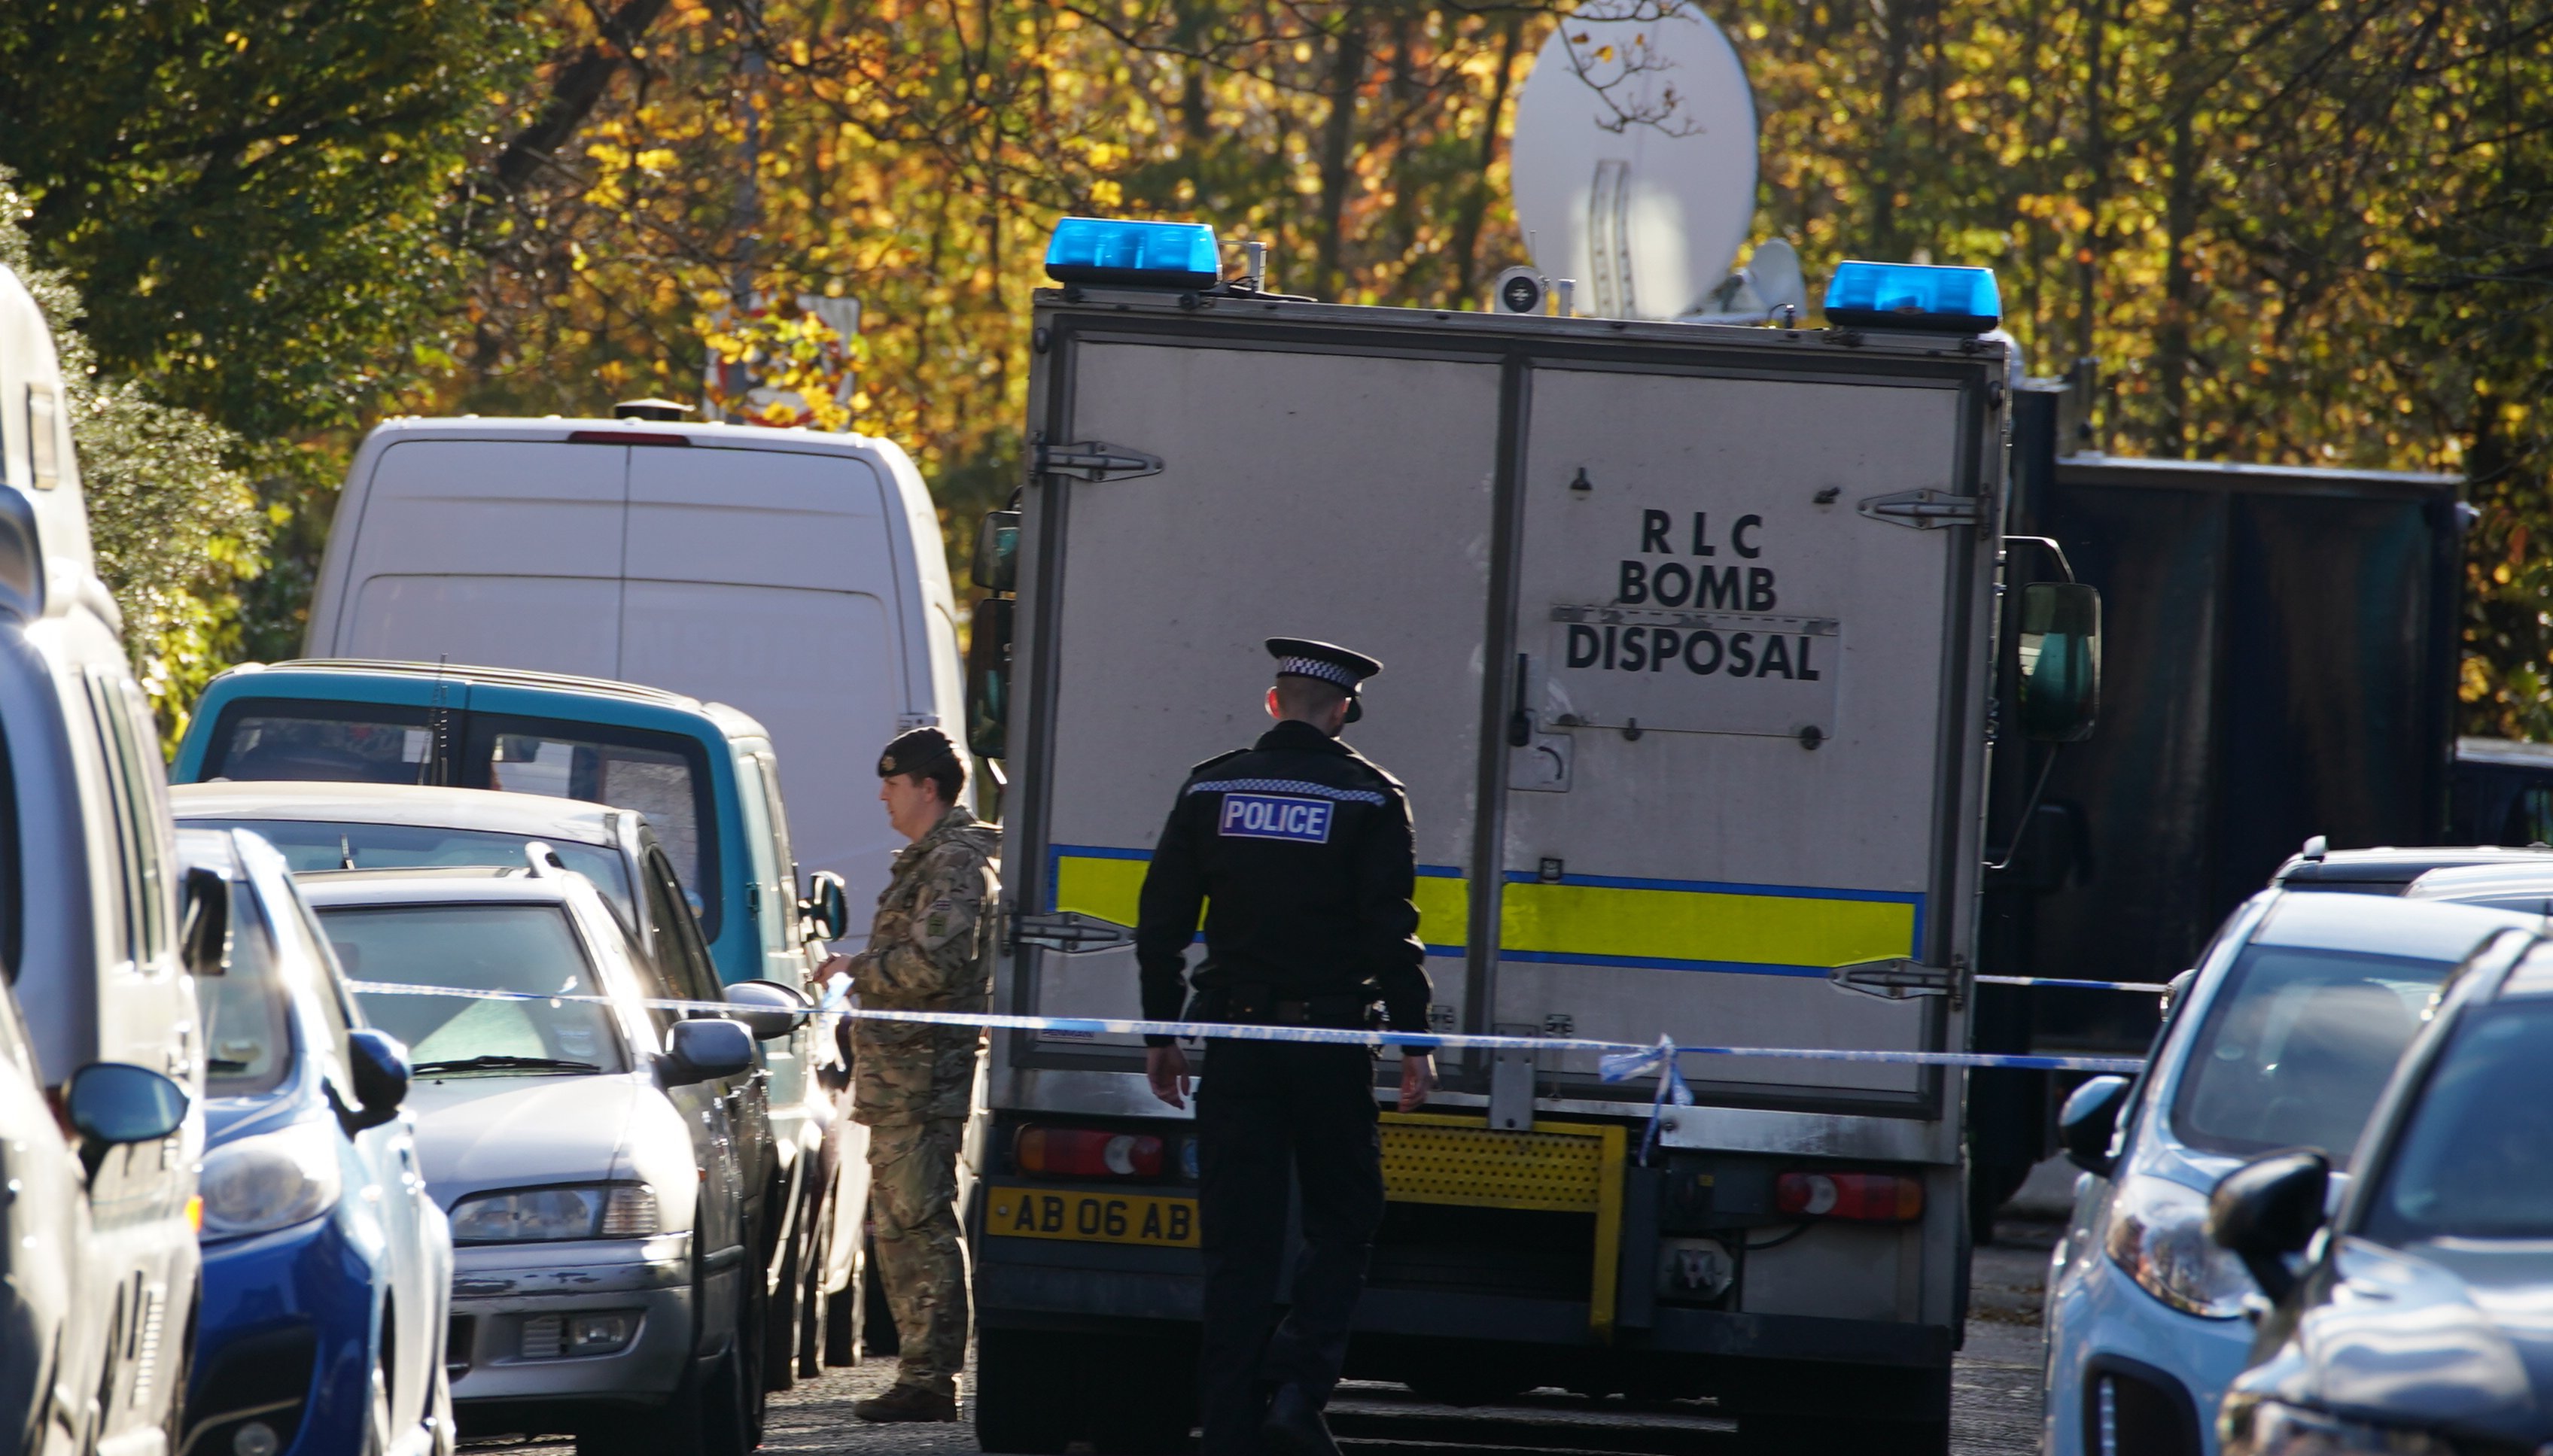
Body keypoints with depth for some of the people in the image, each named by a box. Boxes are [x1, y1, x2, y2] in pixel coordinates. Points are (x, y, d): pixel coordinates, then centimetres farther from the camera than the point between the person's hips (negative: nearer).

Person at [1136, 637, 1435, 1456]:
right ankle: (1297, 1389, -11)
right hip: (1330, 1042, -2)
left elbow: (1161, 921, 6)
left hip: (1236, 1043, 2)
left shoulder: (1212, 790, 5)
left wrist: (1161, 1034, 13)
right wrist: (1414, 1042, -3)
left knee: (1238, 1248, 5)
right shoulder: (1368, 798, -3)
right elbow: (1391, 932, -8)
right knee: (1342, 1228, 9)